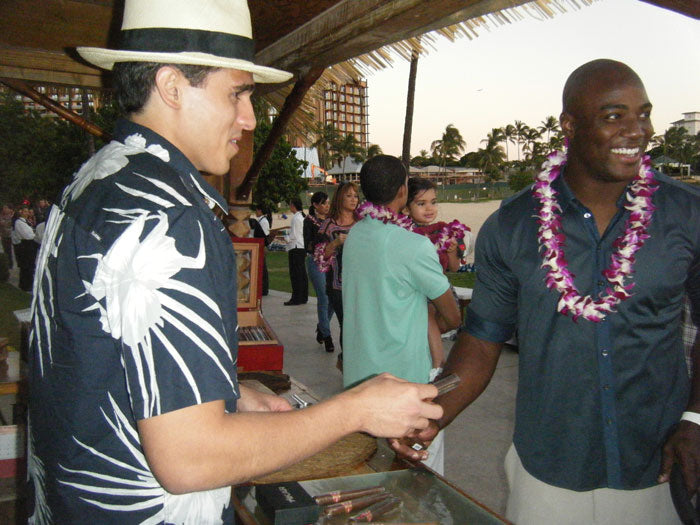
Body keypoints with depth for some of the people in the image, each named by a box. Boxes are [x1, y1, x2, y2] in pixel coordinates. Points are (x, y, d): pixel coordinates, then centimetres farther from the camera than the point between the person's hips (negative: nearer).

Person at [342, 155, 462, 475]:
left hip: (357, 377, 7)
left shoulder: (354, 236, 2)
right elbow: (452, 318, -9)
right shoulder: (415, 247, -19)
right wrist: (432, 329, 11)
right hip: (406, 379, -7)